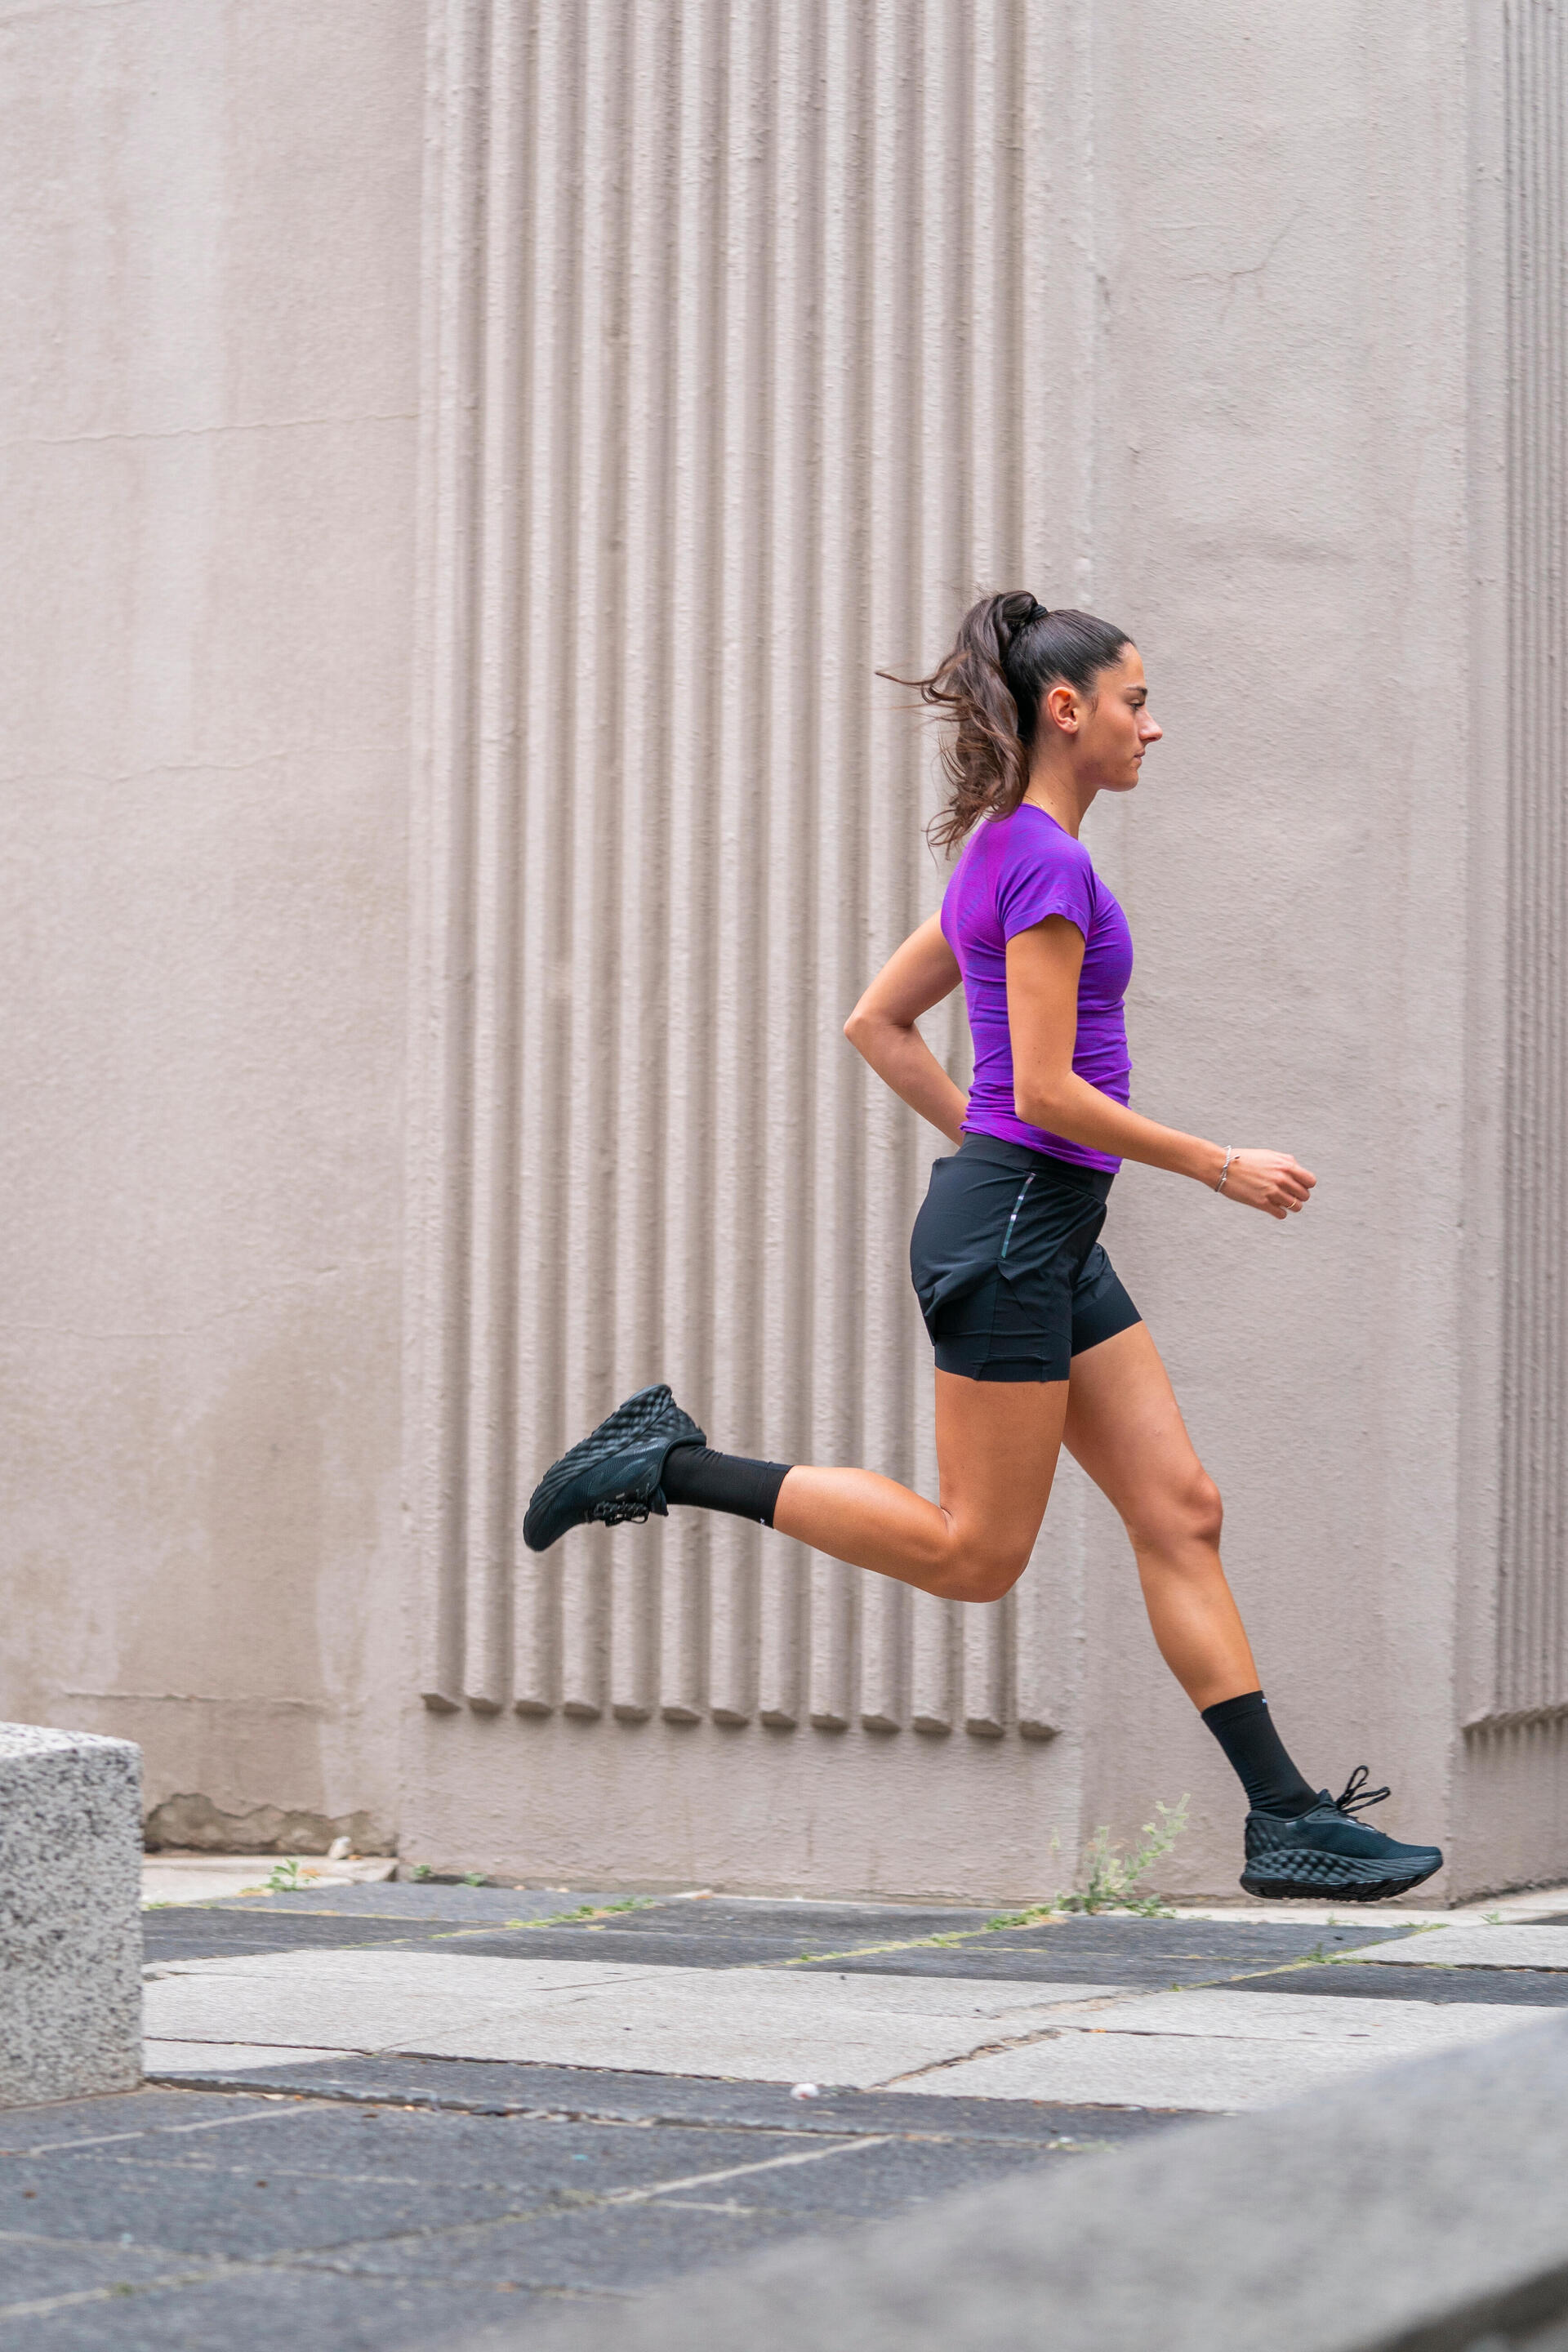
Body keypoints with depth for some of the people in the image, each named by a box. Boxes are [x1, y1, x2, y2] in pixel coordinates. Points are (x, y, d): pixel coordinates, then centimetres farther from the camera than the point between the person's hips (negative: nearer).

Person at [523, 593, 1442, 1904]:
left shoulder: (1008, 854, 15)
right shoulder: (1045, 859, -13)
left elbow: (877, 1024, 21)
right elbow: (1048, 1089, -19)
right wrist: (1217, 1166, -11)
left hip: (1049, 1231, 10)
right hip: (1011, 1226, -10)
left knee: (1180, 1514, 5)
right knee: (976, 1553, -3)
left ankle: (1286, 1821, 4)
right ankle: (671, 1465, 4)